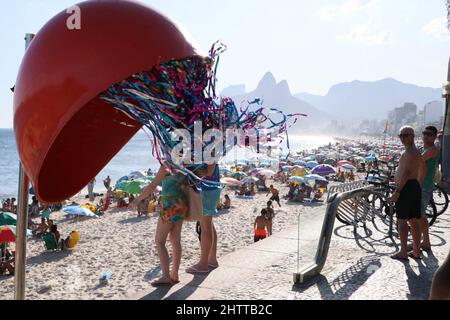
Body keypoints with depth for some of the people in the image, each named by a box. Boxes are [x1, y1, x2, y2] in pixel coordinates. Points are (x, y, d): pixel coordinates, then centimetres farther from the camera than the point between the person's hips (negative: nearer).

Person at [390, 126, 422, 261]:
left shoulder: (409, 152, -14)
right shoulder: (416, 151, 20)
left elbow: (406, 173, -22)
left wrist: (397, 191, -23)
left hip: (406, 188, -10)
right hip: (415, 186, 10)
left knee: (402, 220, -5)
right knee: (414, 221, 12)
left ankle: (403, 253, -3)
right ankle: (416, 251, 18)